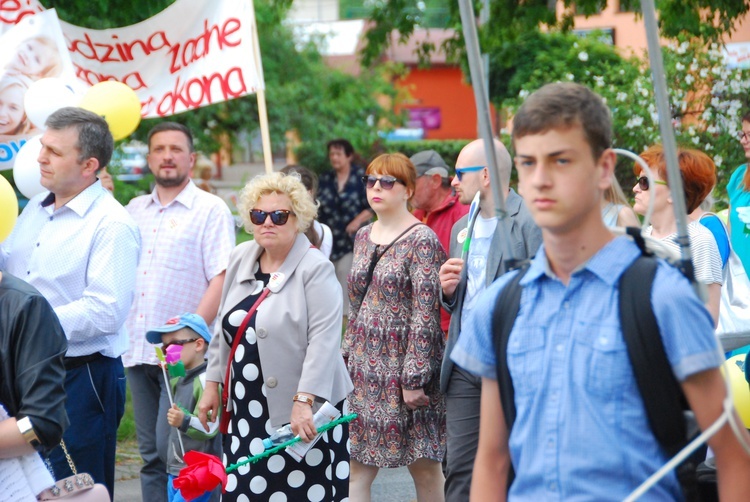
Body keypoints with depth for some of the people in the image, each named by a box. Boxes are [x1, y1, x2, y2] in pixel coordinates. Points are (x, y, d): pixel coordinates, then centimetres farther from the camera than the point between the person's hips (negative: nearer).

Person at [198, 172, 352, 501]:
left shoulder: (315, 269, -10)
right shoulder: (240, 259, 11)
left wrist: (304, 401, -24)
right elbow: (224, 329, 19)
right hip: (247, 410, 6)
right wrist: (213, 384, 17)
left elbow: (323, 341, -18)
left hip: (302, 412, -6)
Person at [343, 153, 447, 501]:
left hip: (404, 366, -7)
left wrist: (414, 378, -18)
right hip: (365, 366, 7)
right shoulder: (363, 237, 12)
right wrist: (345, 356, 13)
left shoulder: (421, 240, -10)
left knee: (424, 468, 4)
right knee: (357, 467, 2)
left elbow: (426, 314, -15)